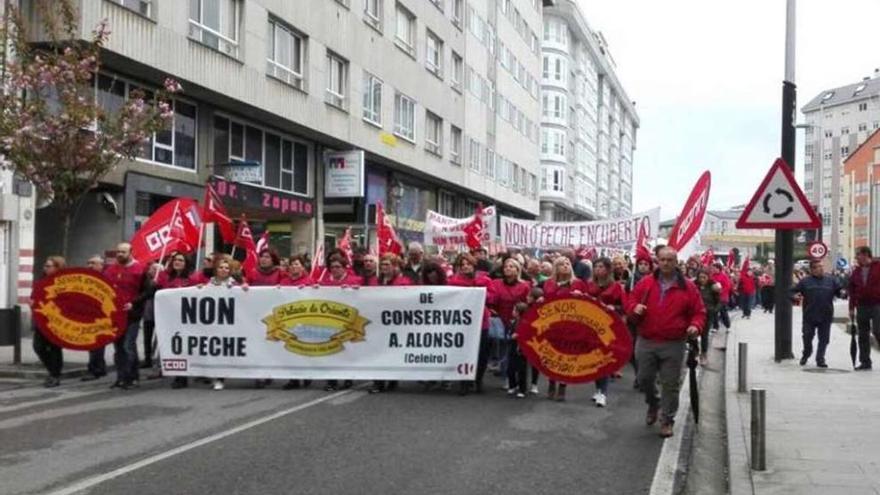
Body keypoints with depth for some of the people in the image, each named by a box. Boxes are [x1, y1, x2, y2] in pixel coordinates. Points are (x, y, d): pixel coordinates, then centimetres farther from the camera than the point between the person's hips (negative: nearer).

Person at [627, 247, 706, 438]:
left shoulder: (687, 287, 0)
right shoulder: (646, 283, 4)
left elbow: (699, 312, 5)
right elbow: (631, 302, 9)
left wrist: (695, 326, -15)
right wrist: (635, 308, -14)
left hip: (673, 345, -2)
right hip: (646, 342, 2)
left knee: (670, 384, 1)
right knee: (644, 379, 8)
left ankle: (667, 420, 13)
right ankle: (653, 404, 37)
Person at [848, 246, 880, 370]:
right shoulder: (856, 271, 11)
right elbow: (852, 291, 12)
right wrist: (852, 308, 8)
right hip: (861, 306, 5)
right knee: (863, 336, 8)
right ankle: (865, 362, 14)